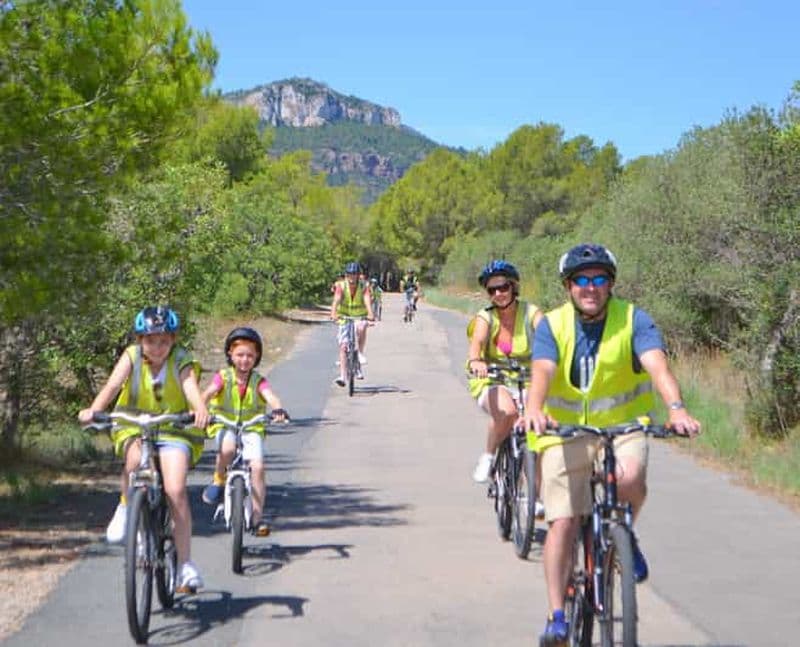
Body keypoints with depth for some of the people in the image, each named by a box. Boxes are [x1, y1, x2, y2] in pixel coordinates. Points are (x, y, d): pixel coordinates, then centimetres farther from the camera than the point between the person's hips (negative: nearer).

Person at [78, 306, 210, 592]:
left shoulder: (182, 362, -10)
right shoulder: (131, 356, -7)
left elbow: (191, 388, -28)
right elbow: (113, 384, -22)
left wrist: (201, 410, -51)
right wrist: (93, 409, -41)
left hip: (174, 431, -1)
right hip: (134, 428, 1)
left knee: (176, 491, -18)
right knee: (136, 458, -35)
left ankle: (185, 564, -7)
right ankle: (126, 507, -4)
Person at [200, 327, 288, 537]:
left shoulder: (259, 381, -1)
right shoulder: (223, 377, -2)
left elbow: (271, 396, -19)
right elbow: (208, 393, -19)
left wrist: (278, 409, -42)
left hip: (251, 428, 1)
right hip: (224, 426, -1)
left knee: (257, 467, -18)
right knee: (227, 448, -36)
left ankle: (257, 517, -6)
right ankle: (218, 482, -7)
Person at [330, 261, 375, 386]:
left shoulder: (364, 287, -13)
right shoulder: (341, 286, -13)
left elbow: (367, 300, -29)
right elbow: (336, 300, -28)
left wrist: (370, 314, -48)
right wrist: (333, 313, -47)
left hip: (360, 317, -1)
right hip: (345, 317, 1)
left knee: (361, 328, -36)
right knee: (343, 346, -9)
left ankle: (361, 354, -15)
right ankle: (342, 377, -6)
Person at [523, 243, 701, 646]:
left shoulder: (634, 320, -7)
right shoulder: (551, 325, -6)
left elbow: (657, 365, -23)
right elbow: (542, 372, -22)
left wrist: (676, 408, -42)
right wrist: (534, 410, -44)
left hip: (623, 425, 0)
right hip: (566, 431, 1)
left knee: (630, 477, -32)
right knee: (563, 522, -6)